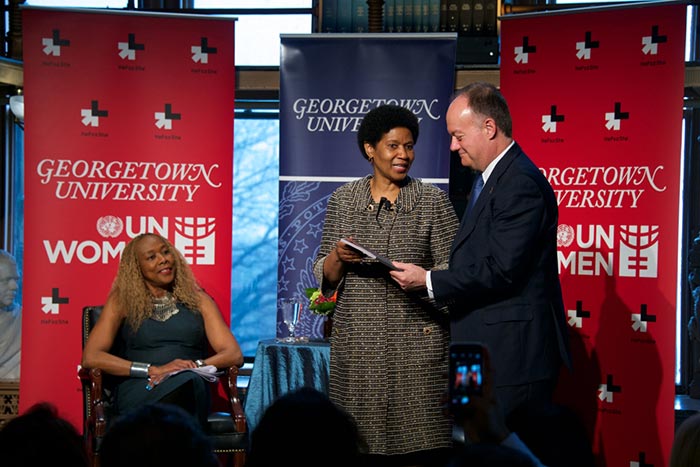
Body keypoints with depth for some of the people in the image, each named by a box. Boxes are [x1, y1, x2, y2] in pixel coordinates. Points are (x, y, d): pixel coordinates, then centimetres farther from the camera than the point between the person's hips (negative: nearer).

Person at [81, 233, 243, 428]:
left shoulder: (198, 300, 22)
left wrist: (194, 366, -9)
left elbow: (234, 355, 13)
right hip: (138, 392, -2)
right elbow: (90, 357, 3)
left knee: (187, 381, -39)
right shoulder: (122, 302, 16)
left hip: (192, 390, 2)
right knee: (184, 383, -39)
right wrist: (154, 370, -8)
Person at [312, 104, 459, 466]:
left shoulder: (433, 200, 4)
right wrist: (338, 257, -8)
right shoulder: (343, 199, 10)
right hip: (357, 338, 2)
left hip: (415, 340, -2)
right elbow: (324, 275, 12)